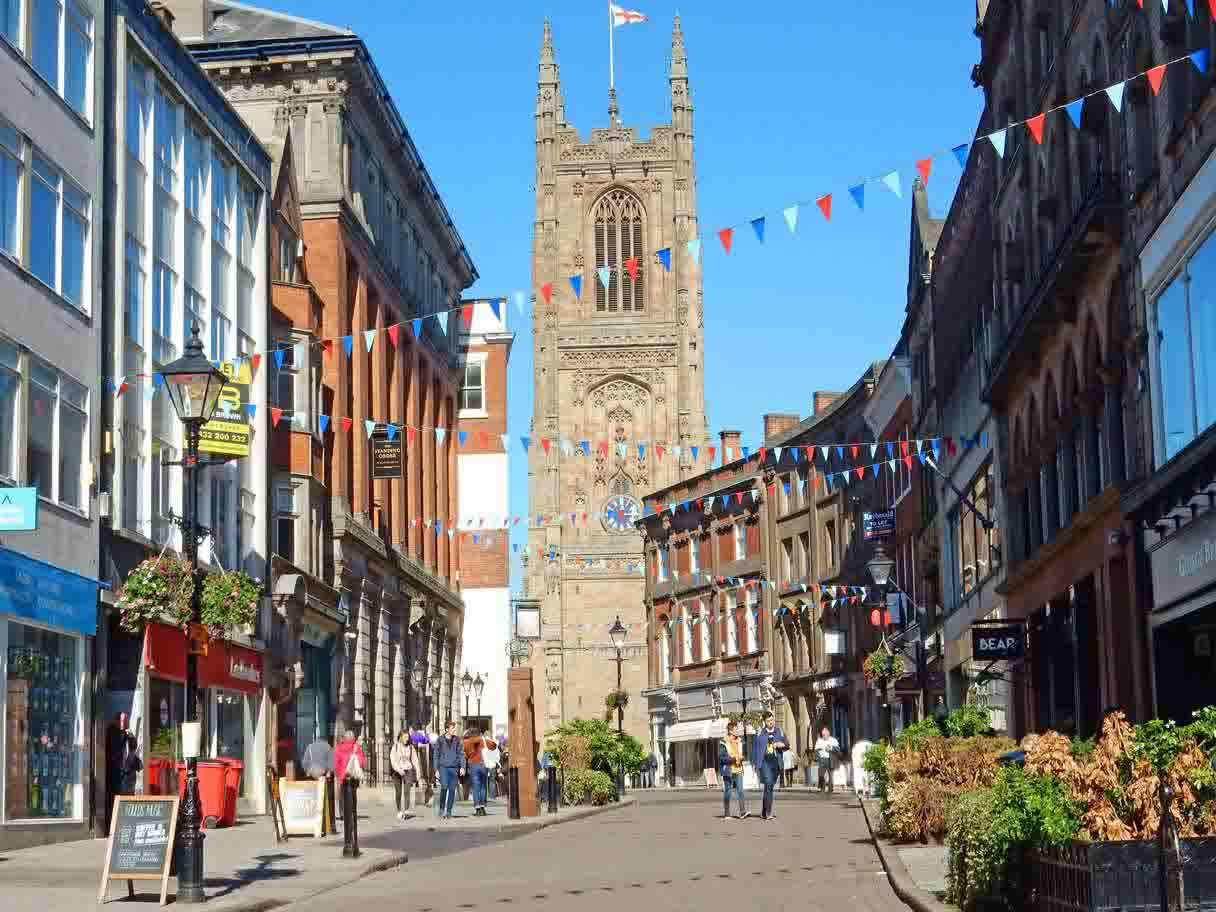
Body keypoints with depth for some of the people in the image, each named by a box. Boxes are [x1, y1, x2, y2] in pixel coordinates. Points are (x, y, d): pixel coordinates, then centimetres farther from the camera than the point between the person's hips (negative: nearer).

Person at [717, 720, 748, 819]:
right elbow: (721, 757, -12)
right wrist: (732, 759, -20)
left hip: (738, 770, 5)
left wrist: (741, 757, 1)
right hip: (728, 771, -5)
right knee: (727, 792, 1)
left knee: (740, 791, -5)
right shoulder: (723, 743, -7)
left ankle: (742, 812, -10)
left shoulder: (739, 741, 12)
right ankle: (726, 814, 7)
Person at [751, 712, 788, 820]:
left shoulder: (779, 732, 12)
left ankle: (764, 811, 24)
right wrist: (755, 763, 6)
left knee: (770, 787, 11)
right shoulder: (760, 733, 6)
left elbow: (787, 744, 7)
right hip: (765, 761, -3)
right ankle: (768, 813, -17)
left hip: (776, 762, 3)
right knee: (768, 785, -15)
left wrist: (781, 744, -16)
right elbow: (756, 748, 9)